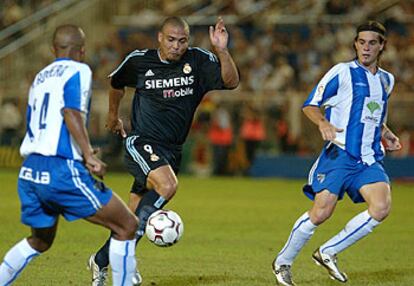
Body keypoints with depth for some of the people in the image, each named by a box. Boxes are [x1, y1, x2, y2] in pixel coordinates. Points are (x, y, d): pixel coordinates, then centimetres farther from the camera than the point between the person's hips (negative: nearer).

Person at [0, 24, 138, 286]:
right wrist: (89, 155, -23)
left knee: (39, 241, 27)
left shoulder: (40, 77, 21)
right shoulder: (78, 71, -1)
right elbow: (71, 112, -19)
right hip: (62, 171, -8)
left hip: (29, 170, 8)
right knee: (127, 226, 0)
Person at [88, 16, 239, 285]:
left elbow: (231, 81, -16)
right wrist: (113, 115, 29)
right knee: (168, 186, -30)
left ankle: (102, 260, 26)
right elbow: (117, 83, 18)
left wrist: (222, 51, -30)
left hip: (172, 149, 4)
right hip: (142, 142, -4)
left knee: (136, 217, 9)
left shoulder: (198, 61, -3)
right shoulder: (138, 61, -4)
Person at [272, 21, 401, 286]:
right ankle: (283, 262, 12)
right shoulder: (342, 72, 0)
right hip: (339, 154, -5)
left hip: (370, 159, 5)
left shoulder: (387, 80, 18)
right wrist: (323, 123, -20)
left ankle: (328, 252, -3)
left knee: (381, 207, -19)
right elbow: (310, 105, -1)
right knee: (321, 213, -12)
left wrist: (387, 135, 15)